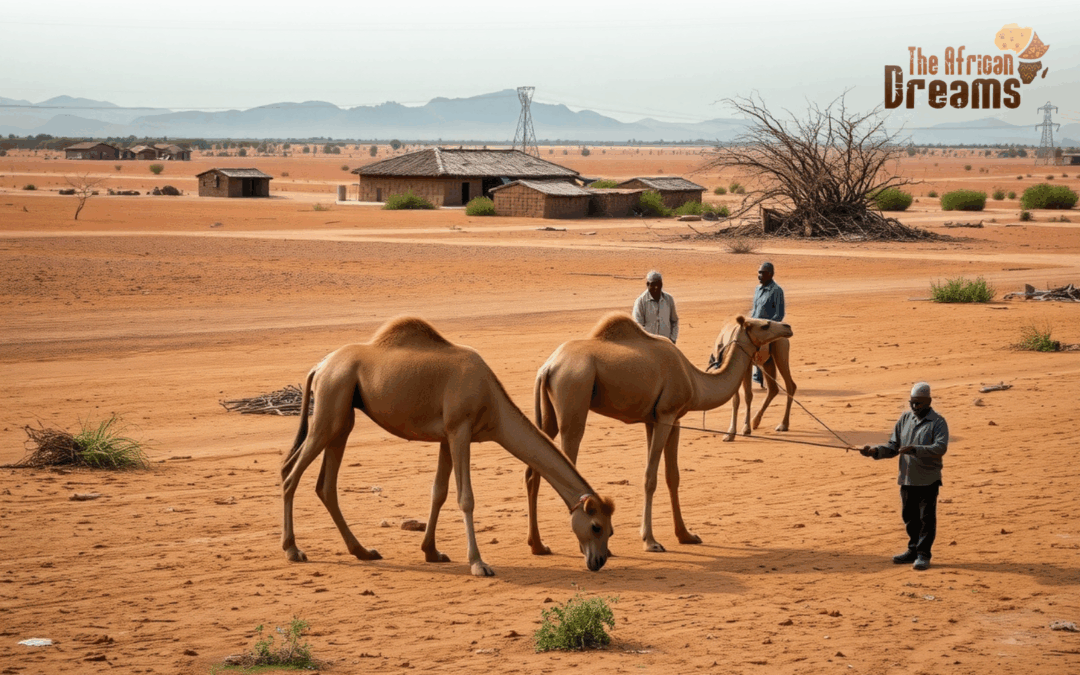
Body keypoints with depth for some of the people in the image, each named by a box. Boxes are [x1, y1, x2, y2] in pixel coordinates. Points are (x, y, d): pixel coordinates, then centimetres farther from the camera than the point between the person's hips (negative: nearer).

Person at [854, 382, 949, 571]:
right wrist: (874, 451, -6)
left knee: (926, 518, -1)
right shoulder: (905, 419, 10)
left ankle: (923, 554, 5)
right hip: (906, 478, 6)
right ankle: (913, 550, 26)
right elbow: (893, 446, 12)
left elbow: (940, 447, -22)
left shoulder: (937, 422, -8)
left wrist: (914, 449, -33)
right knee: (909, 516, 14)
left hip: (928, 479, -6)